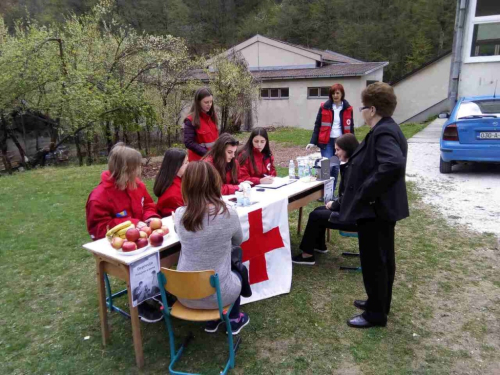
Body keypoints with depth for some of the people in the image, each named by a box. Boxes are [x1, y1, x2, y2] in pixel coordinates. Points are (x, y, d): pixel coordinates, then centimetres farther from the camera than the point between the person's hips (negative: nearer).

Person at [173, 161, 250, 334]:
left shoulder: (179, 214, -11)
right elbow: (238, 242, 4)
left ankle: (212, 319, 39)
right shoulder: (228, 214, -18)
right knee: (236, 274, 32)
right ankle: (234, 320, 44)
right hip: (218, 294, -2)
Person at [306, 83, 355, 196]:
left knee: (336, 168, 7)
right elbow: (317, 125, 1)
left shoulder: (348, 108, 3)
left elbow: (350, 127, 9)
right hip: (327, 141, -2)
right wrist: (312, 142, -7)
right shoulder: (324, 107, -1)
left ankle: (332, 193, 19)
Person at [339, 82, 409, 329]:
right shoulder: (388, 129, 11)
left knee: (373, 262, 3)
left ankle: (375, 314, 18)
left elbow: (393, 164, -37)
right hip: (384, 206, 11)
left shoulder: (382, 132, -21)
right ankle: (380, 303, 36)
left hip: (375, 208, -11)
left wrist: (366, 193, -27)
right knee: (383, 258, 20)